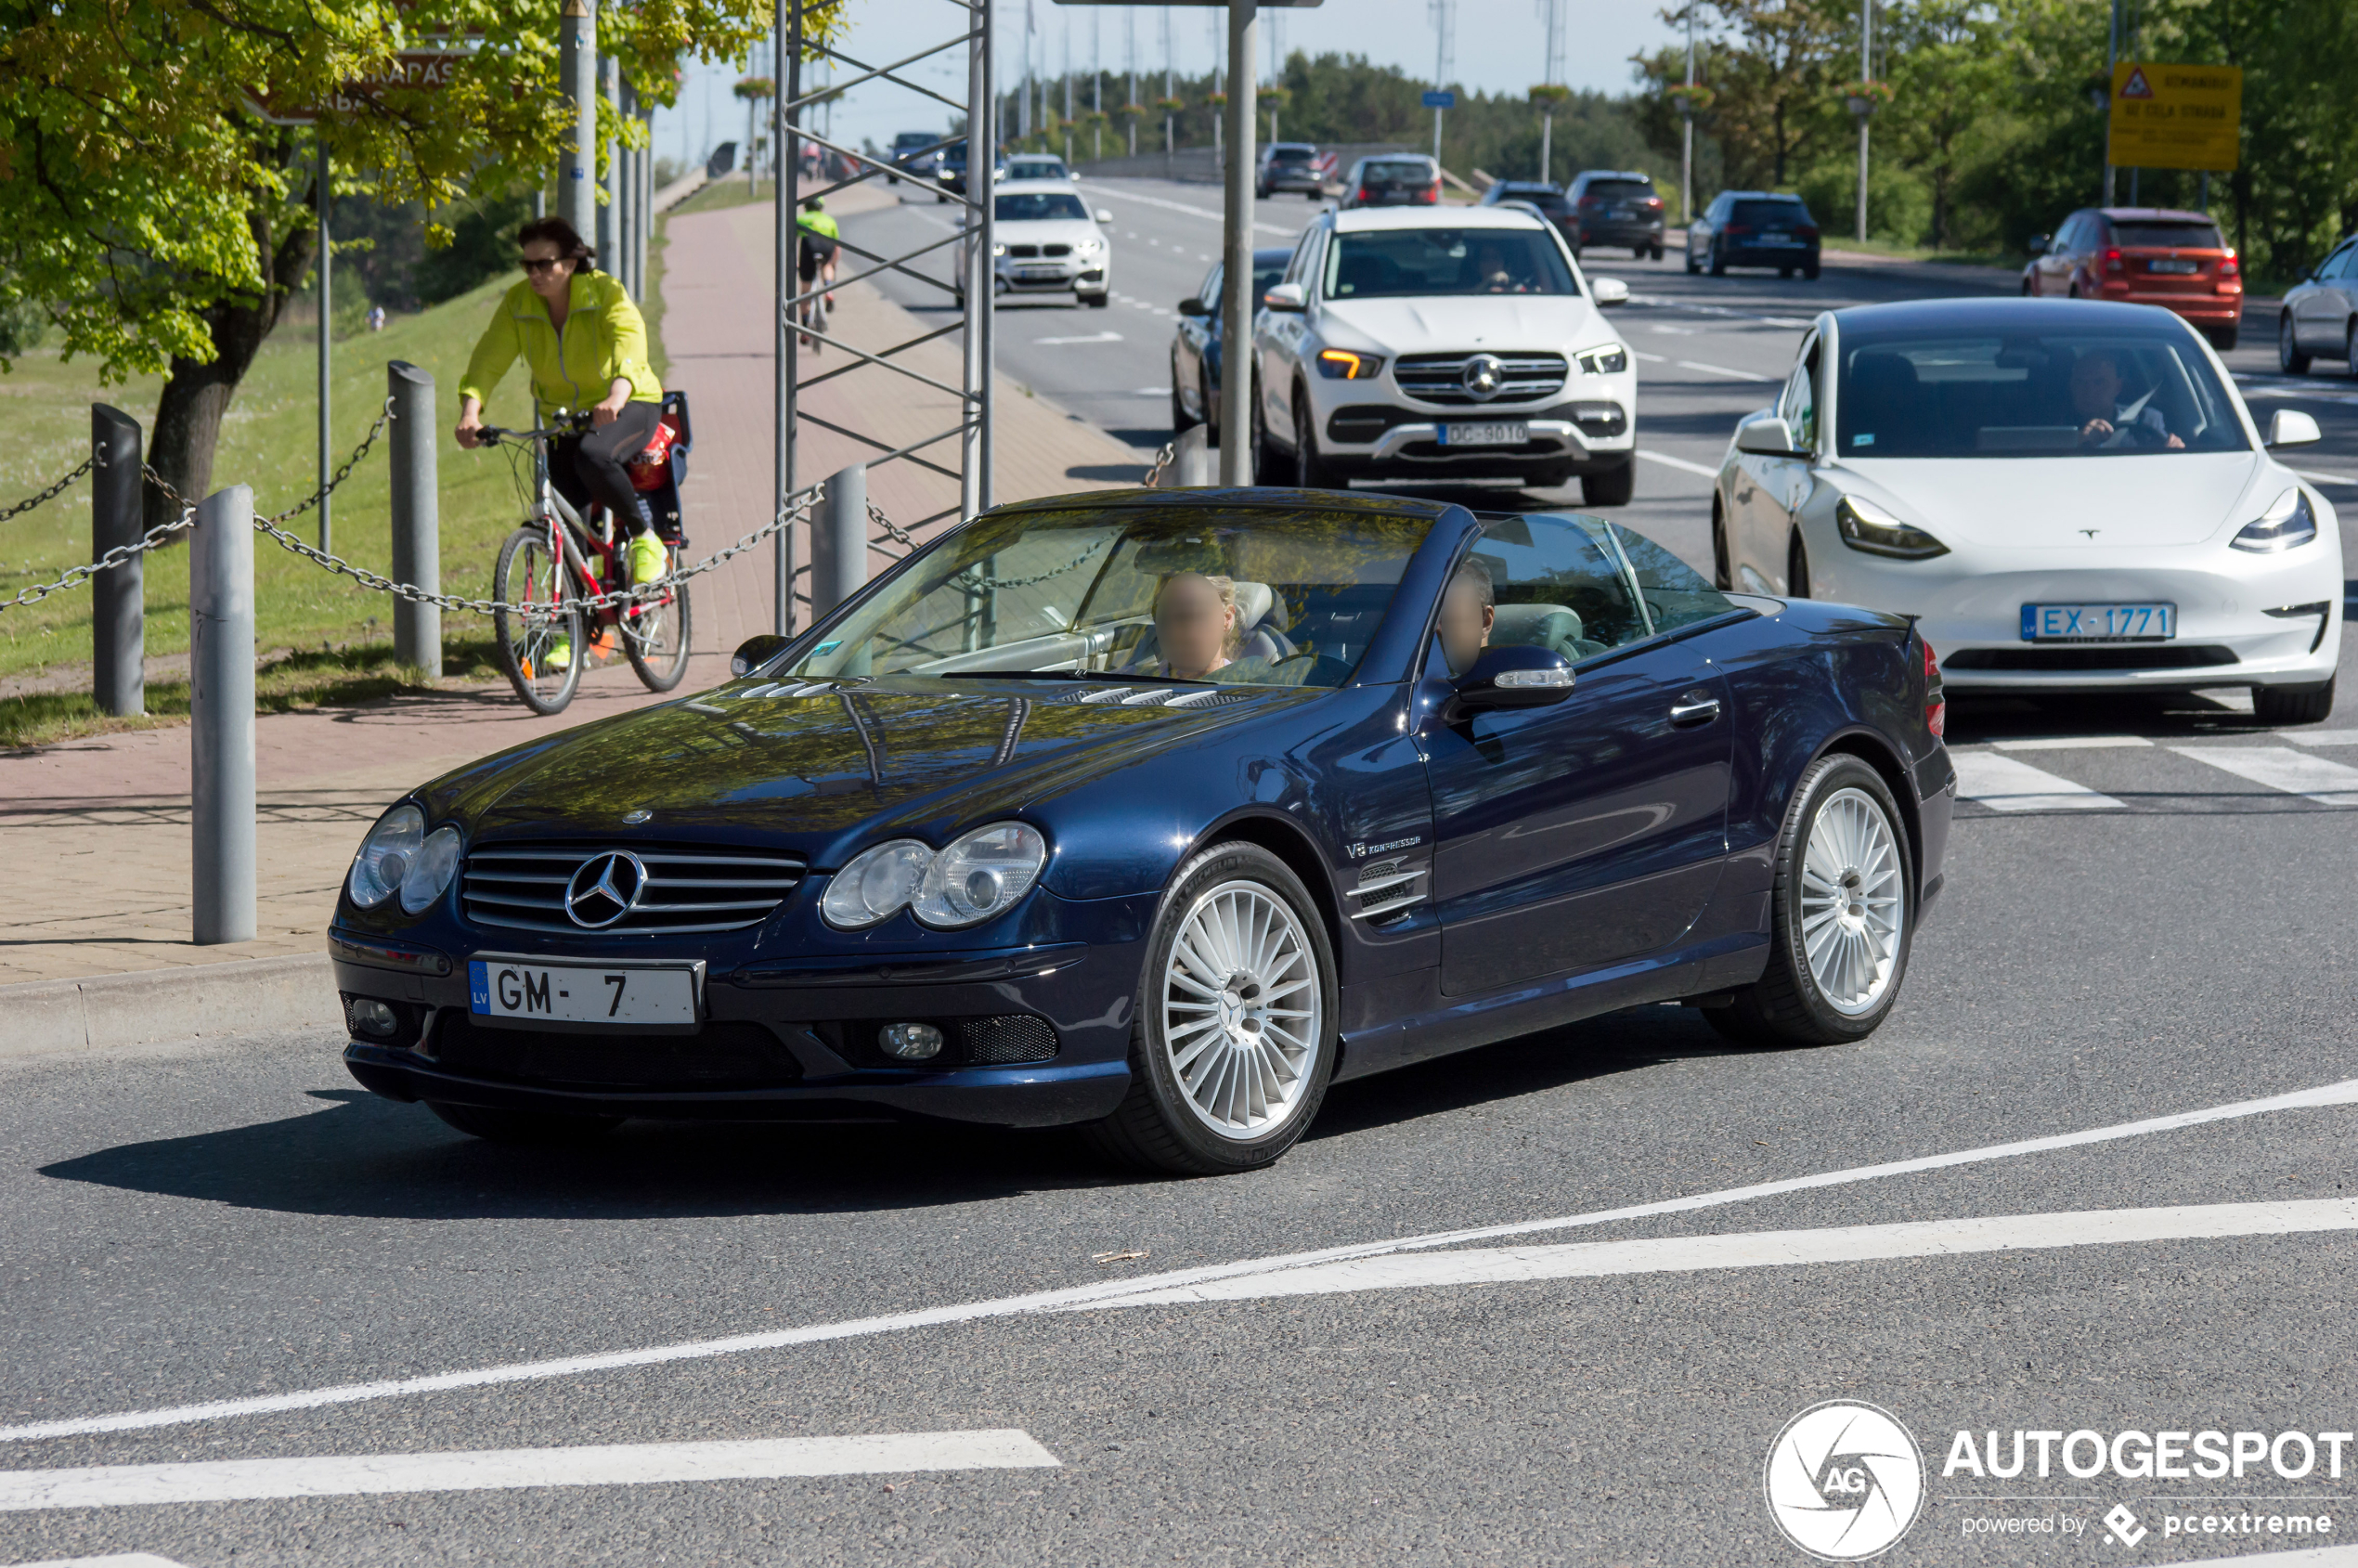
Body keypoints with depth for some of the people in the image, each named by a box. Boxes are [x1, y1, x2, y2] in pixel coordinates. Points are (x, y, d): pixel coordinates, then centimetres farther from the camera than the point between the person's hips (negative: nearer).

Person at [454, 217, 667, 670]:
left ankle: (645, 538, -13)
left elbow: (629, 347, -39)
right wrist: (470, 409, -40)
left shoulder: (606, 294, -22)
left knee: (593, 456, -37)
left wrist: (615, 398, -59)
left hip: (630, 407, -5)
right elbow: (490, 358, -21)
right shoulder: (518, 304, -11)